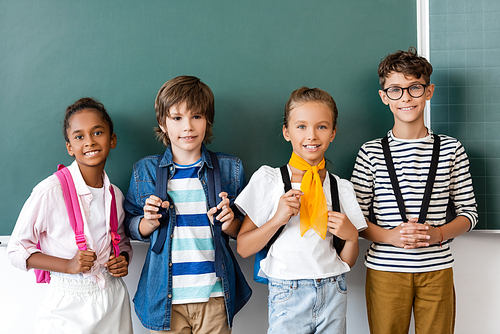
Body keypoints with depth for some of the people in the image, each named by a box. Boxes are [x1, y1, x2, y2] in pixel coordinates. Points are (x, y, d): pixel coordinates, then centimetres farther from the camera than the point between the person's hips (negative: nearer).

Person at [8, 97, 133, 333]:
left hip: (114, 299, 5)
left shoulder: (115, 195, 2)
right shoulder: (50, 191, -14)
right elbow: (17, 250, -9)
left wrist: (123, 261, -4)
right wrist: (68, 265, -21)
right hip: (68, 309, -4)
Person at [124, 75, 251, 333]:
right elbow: (132, 229, 10)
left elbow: (244, 231, 9)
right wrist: (150, 222, -10)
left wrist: (228, 223, -12)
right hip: (166, 297, 0)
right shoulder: (145, 171, 2)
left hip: (215, 296, 0)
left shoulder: (229, 169, 3)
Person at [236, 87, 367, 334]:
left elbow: (346, 261, 9)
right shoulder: (268, 179, -2)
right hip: (288, 294, -2)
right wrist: (277, 219, -17)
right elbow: (243, 248, -4)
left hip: (333, 293, 3)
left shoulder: (341, 188, 5)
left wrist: (352, 236, -10)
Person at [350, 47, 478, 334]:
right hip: (385, 268, -1)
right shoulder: (371, 152, 0)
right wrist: (390, 236, -16)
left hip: (437, 268, 1)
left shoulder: (451, 149, 3)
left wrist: (439, 234, -12)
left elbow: (469, 211, 6)